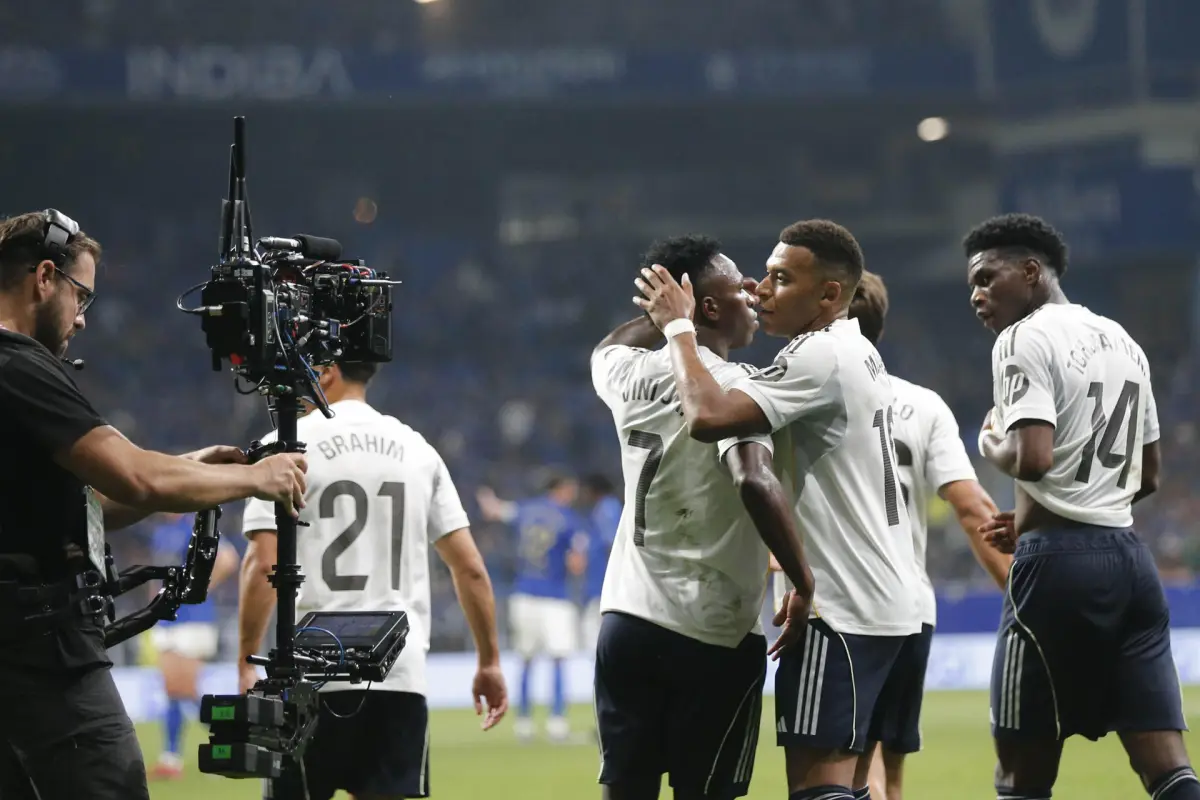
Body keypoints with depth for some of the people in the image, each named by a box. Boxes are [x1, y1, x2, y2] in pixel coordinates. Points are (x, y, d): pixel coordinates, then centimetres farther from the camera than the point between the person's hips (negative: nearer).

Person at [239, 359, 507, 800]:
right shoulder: (416, 449, 12)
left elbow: (263, 563, -10)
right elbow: (469, 567, 10)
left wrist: (246, 662, -6)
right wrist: (489, 661, 16)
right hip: (402, 674, 4)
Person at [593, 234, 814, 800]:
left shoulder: (632, 374, 7)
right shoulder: (735, 387, -12)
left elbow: (605, 350, 33)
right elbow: (755, 486, -28)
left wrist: (674, 312, 24)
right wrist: (807, 586, -23)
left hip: (627, 619, 6)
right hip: (713, 630, -6)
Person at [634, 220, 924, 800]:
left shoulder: (820, 356, -15)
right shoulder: (860, 354, 17)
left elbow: (709, 417, -26)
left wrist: (678, 326, -12)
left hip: (842, 613, -10)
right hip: (889, 604, 10)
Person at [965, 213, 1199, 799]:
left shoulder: (1024, 339, -6)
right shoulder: (1123, 342, 19)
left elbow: (1033, 459, -20)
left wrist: (992, 446, 2)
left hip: (1058, 561, -7)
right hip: (1130, 552, 7)